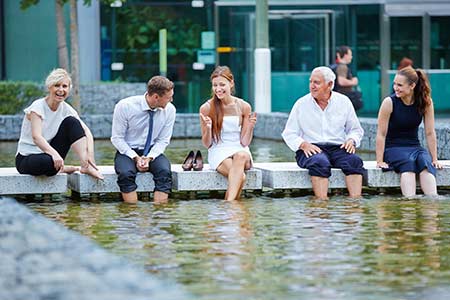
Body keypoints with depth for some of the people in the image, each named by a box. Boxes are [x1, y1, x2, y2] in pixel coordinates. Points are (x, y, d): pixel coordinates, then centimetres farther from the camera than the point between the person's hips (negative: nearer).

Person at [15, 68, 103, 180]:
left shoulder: (66, 109, 0)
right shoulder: (38, 107, -17)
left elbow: (86, 131, -8)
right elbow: (36, 137, -31)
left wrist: (90, 153, -28)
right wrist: (54, 154, -49)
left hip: (49, 153, 5)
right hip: (26, 158, -5)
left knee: (71, 122, -12)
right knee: (48, 161, -41)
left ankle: (86, 166, -18)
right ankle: (61, 168, -5)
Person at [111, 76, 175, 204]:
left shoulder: (169, 109, -6)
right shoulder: (124, 106, -15)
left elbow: (163, 140, 1)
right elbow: (117, 138, -9)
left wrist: (149, 158, -16)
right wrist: (136, 158, -19)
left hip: (153, 152, 2)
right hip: (127, 151, -2)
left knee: (165, 171, -30)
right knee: (126, 173, -34)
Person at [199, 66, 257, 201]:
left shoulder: (244, 107, 1)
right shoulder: (206, 108, -3)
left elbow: (245, 142, 2)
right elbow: (207, 144, 1)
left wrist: (250, 127, -16)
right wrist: (207, 128, -18)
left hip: (240, 150, 2)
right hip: (218, 152, -2)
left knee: (241, 156, -38)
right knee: (240, 176, -34)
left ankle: (229, 202, -44)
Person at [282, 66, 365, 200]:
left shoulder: (343, 101, 11)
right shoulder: (301, 104, 7)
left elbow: (356, 129, 19)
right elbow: (288, 134, 8)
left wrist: (351, 140, -5)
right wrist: (303, 144, -12)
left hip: (338, 148, 2)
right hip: (311, 149, -2)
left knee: (354, 160, -31)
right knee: (320, 162, -37)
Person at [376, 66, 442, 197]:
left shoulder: (426, 102, -4)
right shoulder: (389, 102, -11)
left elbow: (430, 133, 1)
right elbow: (381, 134, -9)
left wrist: (434, 159, 0)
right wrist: (380, 161, -11)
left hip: (414, 146, 3)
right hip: (393, 148, -3)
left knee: (425, 162, -30)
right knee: (408, 162, -34)